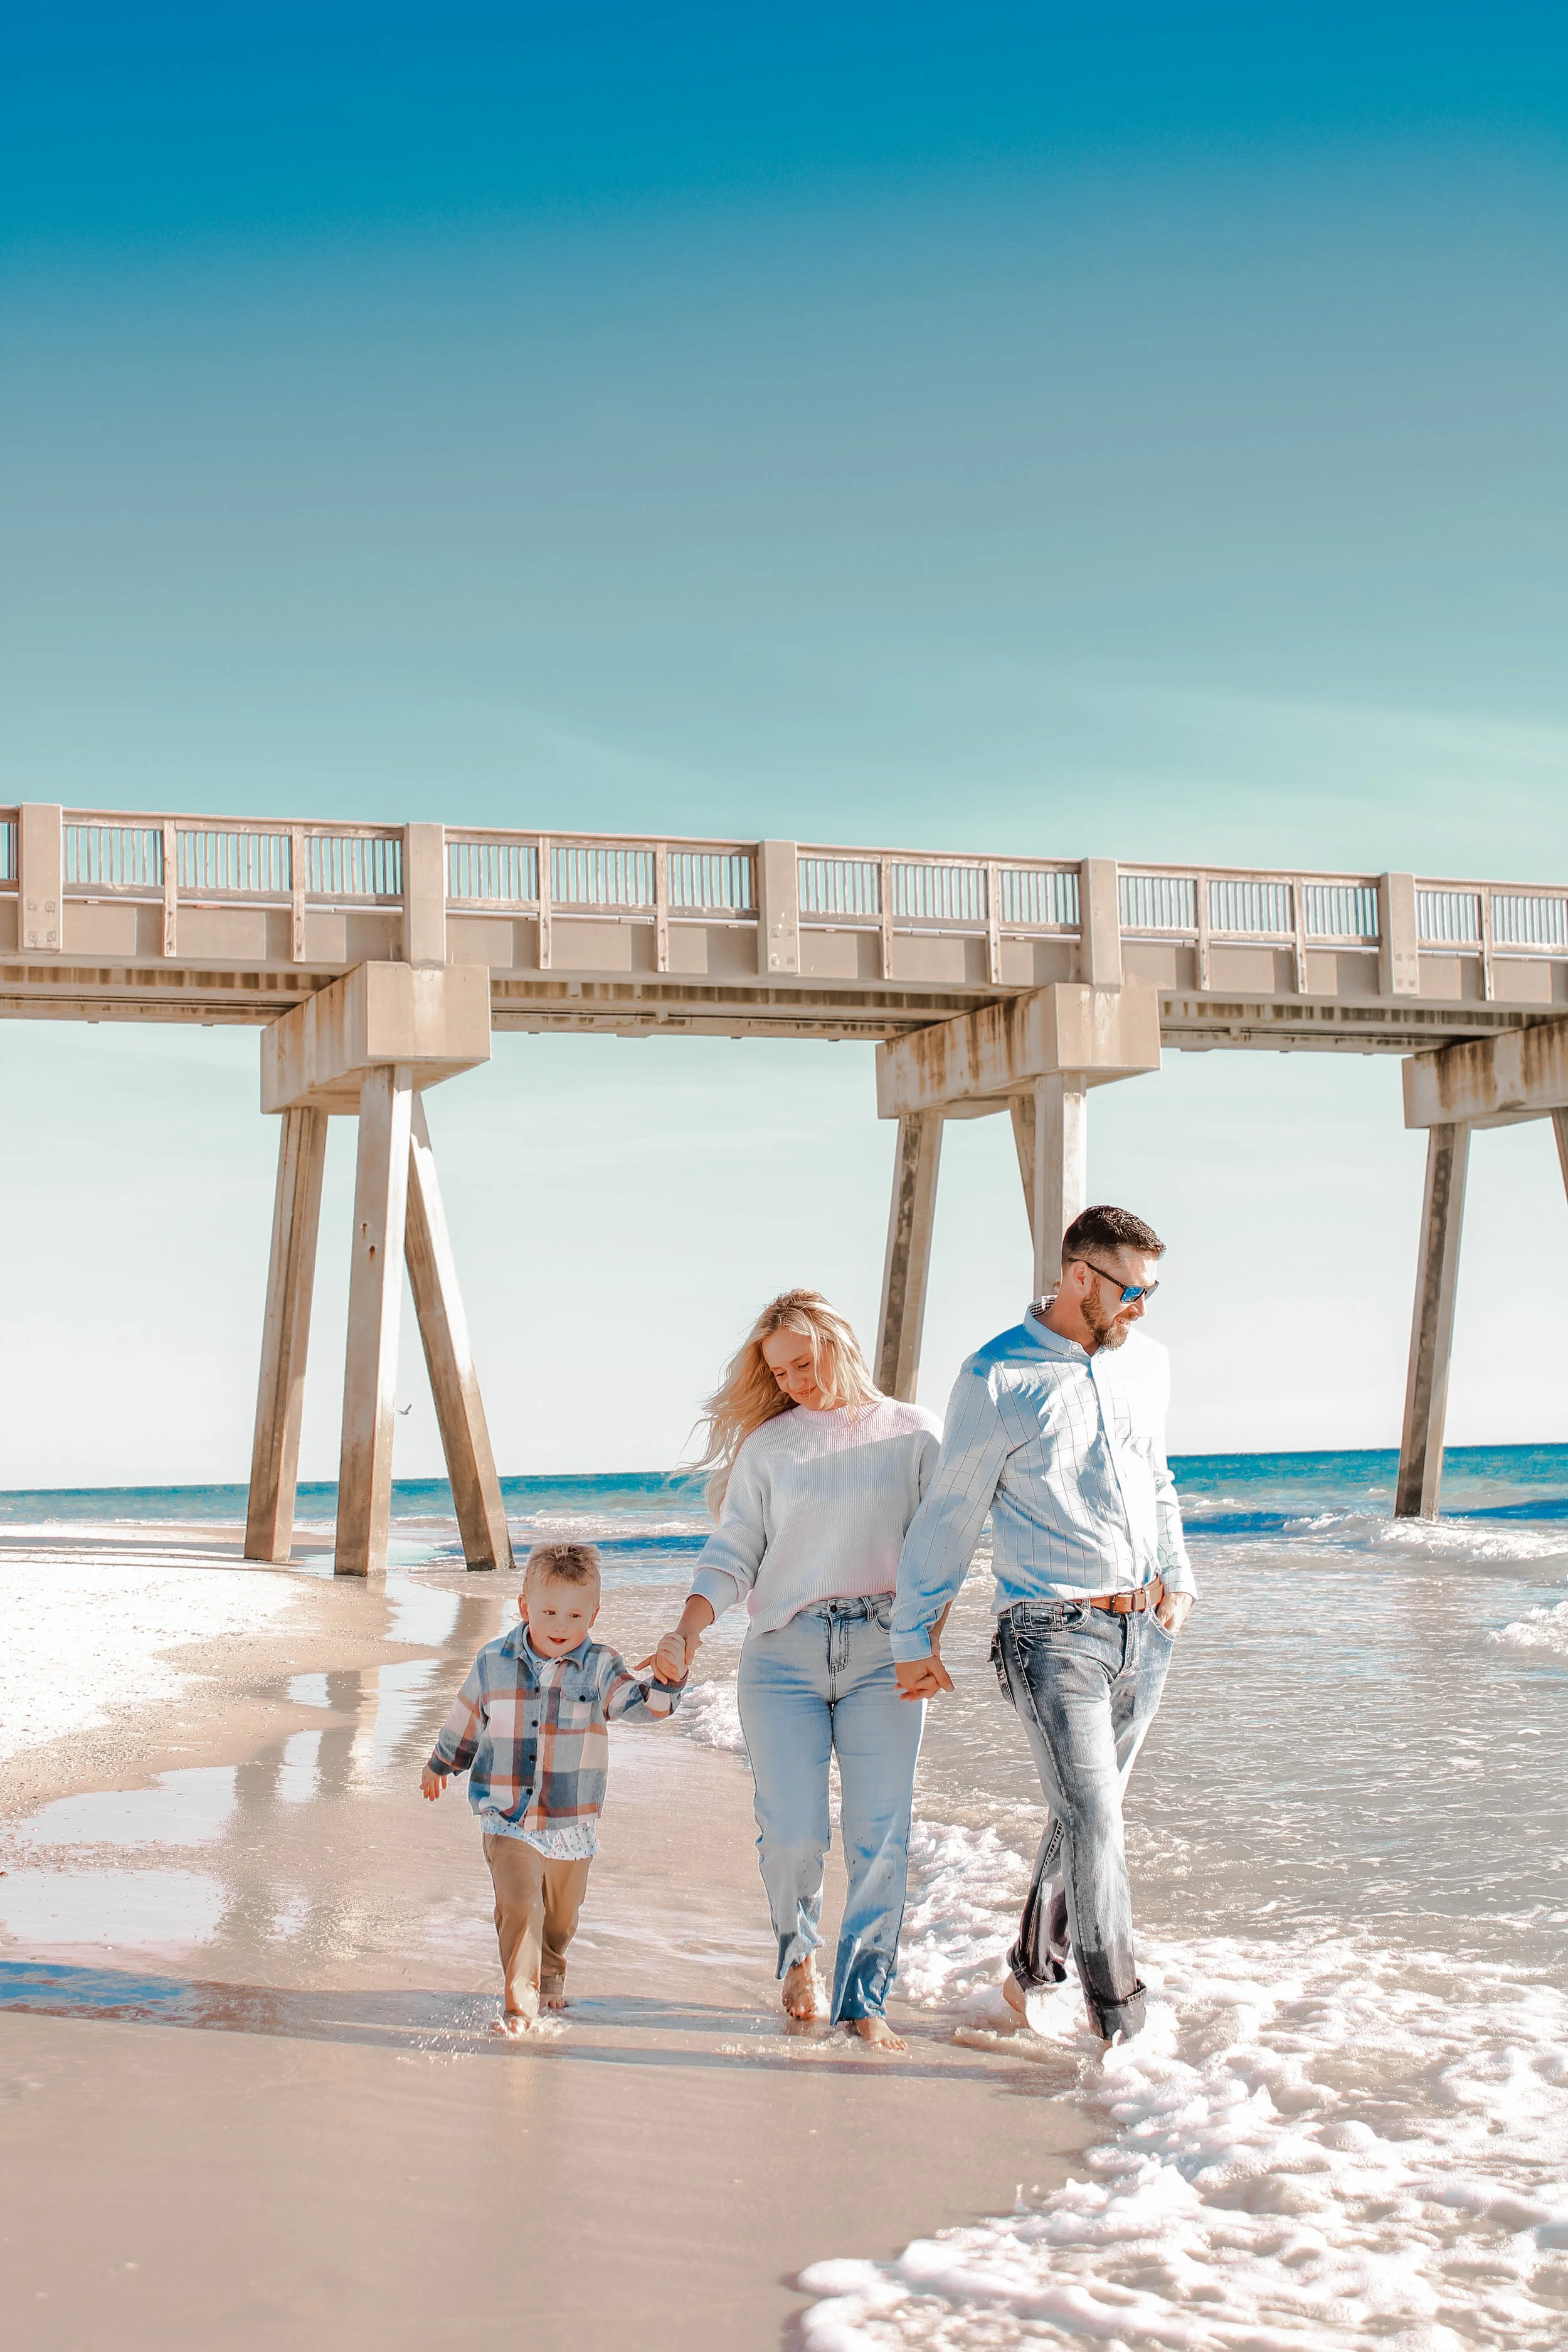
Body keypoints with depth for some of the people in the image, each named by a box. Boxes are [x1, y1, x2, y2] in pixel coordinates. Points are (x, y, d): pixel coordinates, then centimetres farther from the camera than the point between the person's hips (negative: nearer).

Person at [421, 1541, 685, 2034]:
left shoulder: (599, 1669, -7)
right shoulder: (495, 1661, -3)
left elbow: (643, 1704, -20)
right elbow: (466, 1720, 13)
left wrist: (669, 1680, -41)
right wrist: (440, 1765, 27)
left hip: (573, 1825, 1)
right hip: (508, 1821, -1)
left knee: (560, 1917, 18)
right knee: (519, 1907, -17)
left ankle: (550, 1975, 46)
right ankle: (520, 2002, -10)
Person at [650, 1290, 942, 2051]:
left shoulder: (912, 1433, 8)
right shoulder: (767, 1445, 11)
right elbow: (733, 1554, 8)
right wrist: (686, 1633, -7)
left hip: (882, 1651, 0)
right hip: (784, 1653, 0)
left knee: (880, 1837, -7)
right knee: (791, 1833, -6)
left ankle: (864, 2000, 4)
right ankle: (798, 1953, 23)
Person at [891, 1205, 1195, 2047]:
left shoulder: (1146, 1363, 9)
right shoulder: (998, 1380, -10)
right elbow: (949, 1516, -3)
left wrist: (1179, 1576, 15)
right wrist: (914, 1638, 0)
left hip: (1144, 1630, 6)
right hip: (1055, 1632, -6)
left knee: (1084, 1814, 14)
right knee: (1096, 1828, -11)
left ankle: (1032, 1973, 31)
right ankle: (1121, 2027, -4)